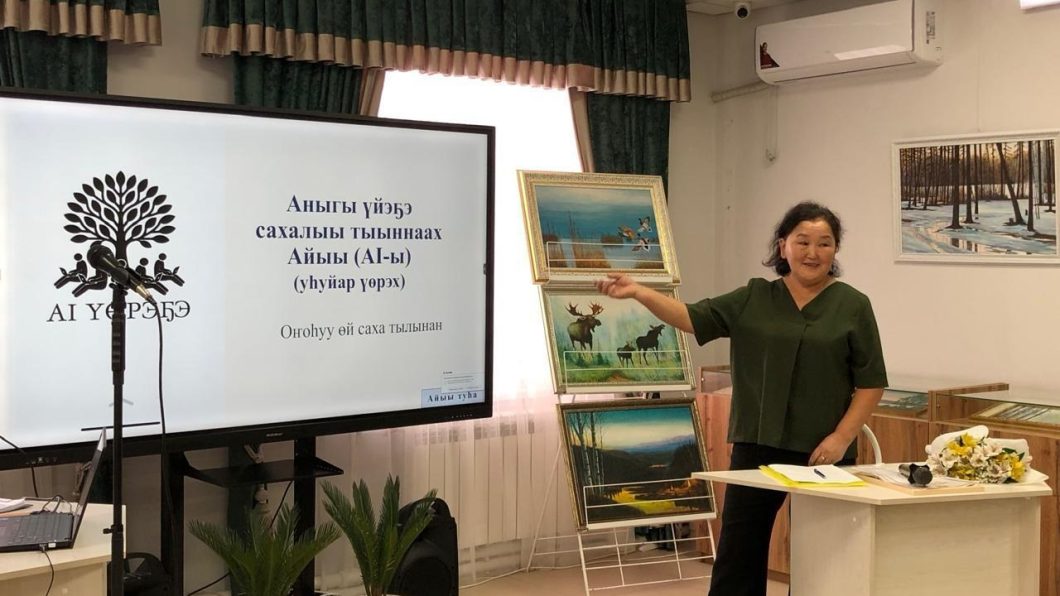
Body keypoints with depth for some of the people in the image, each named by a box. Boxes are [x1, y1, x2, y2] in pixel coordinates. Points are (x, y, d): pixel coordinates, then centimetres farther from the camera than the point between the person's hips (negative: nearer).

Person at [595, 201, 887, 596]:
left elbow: (871, 383, -1)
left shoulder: (852, 306, 0)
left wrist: (841, 437, -11)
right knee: (737, 556, 4)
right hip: (756, 446, 2)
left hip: (821, 452, -2)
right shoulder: (754, 298, 6)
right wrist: (639, 292, -13)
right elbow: (694, 318, 0)